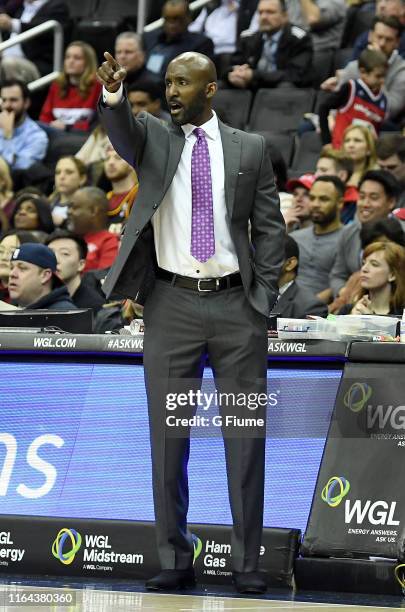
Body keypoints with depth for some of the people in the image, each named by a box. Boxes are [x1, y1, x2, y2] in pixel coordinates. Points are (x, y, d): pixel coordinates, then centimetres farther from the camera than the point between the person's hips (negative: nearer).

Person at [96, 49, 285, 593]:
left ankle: (247, 563, 5)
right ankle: (176, 562, 7)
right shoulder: (153, 139, 8)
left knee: (245, 437, 0)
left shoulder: (250, 149, 8)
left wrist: (263, 301, -1)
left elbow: (269, 228, 8)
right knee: (168, 436, 1)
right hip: (172, 306, 1)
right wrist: (112, 94, -38)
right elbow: (121, 129, -15)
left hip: (235, 305, 0)